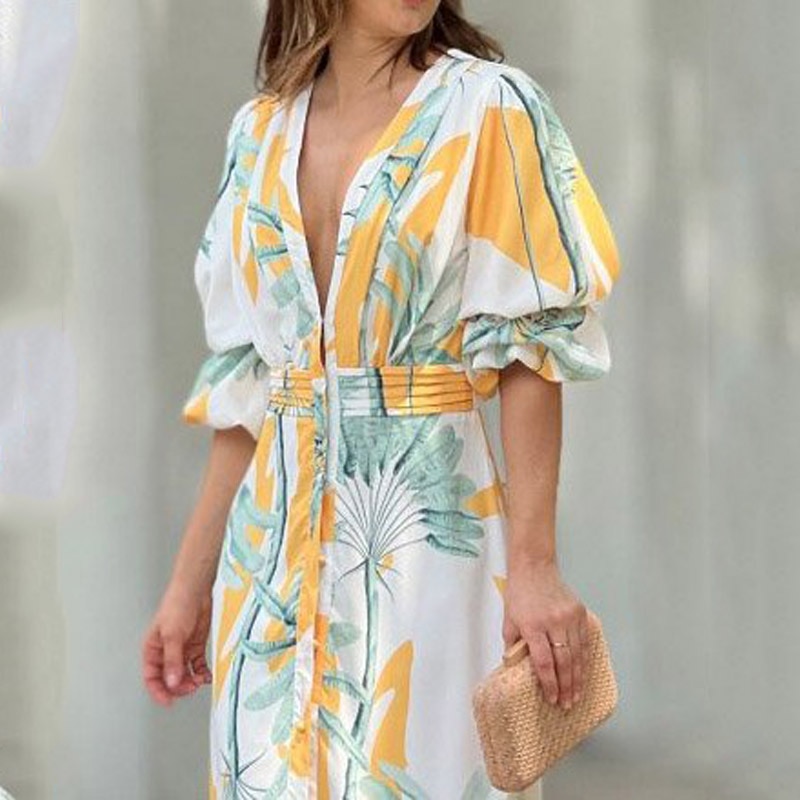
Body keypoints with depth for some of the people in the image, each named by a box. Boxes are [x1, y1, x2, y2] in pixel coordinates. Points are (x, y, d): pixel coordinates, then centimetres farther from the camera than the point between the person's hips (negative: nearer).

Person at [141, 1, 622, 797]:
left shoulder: (488, 107, -5)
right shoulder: (260, 131, 9)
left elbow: (525, 345, -9)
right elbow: (243, 376, 11)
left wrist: (533, 565, -16)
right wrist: (190, 581, 10)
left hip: (425, 526, -4)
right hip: (274, 534, 4)